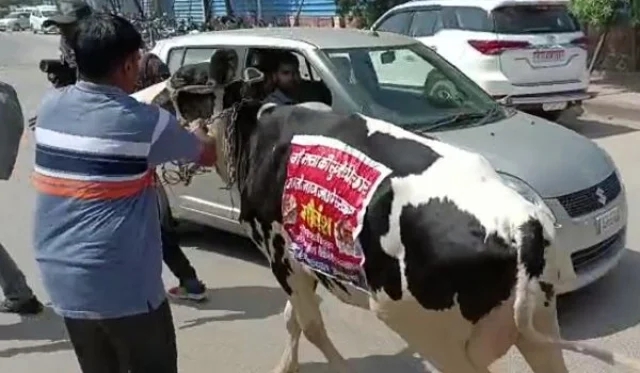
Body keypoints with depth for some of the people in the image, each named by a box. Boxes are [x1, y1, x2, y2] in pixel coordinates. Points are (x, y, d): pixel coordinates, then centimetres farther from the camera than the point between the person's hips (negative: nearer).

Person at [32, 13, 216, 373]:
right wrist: (197, 133, 23)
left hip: (61, 277, 6)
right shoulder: (144, 122, -13)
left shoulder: (51, 106, 1)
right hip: (123, 285, -6)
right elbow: (209, 155, 2)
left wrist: (162, 90, 26)